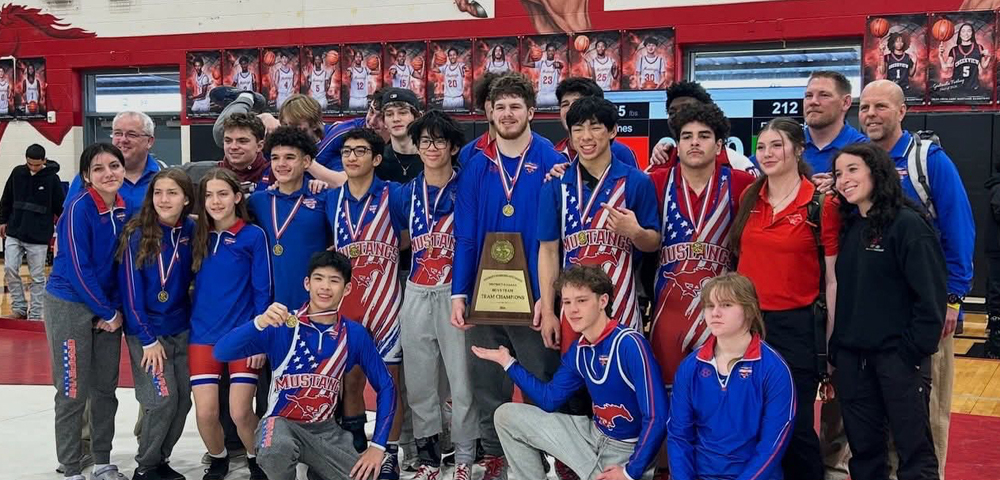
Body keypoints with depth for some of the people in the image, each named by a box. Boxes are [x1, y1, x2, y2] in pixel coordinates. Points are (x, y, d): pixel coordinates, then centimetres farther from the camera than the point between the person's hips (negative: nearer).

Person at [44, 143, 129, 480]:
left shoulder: (124, 207, 0)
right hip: (70, 305, -6)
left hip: (108, 306, 6)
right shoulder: (79, 207, -17)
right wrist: (108, 313, -13)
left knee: (105, 388, 12)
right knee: (73, 393, 1)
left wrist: (115, 309, 0)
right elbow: (77, 268, -18)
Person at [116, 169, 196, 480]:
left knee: (183, 398, 5)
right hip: (146, 330, -4)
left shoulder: (191, 231, -2)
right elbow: (130, 290, -12)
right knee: (162, 398, -9)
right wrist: (147, 339, -13)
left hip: (181, 329, 4)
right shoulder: (137, 234, -14)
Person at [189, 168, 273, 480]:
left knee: (240, 412, -5)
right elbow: (192, 284, 12)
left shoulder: (253, 236, -5)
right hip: (203, 335, 3)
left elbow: (262, 291, -4)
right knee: (205, 413, -2)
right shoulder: (198, 236, 6)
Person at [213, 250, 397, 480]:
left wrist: (378, 446, -5)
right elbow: (221, 353, -20)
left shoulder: (355, 334, -5)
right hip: (281, 422, -3)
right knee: (279, 446, -37)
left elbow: (386, 387, 2)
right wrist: (259, 322, -37)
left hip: (325, 429, 3)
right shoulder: (281, 326, -12)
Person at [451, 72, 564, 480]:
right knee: (487, 386, 12)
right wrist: (458, 293, -2)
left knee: (541, 384, 6)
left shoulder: (550, 162, -5)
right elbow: (464, 236, 5)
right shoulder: (476, 166, 6)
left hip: (533, 294, -3)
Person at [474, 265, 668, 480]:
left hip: (630, 450, -7)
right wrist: (508, 362, 7)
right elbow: (549, 399, 10)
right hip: (594, 435, 7)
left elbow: (657, 418, -25)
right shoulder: (578, 350, -1)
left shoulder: (629, 344, -25)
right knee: (507, 415, 4)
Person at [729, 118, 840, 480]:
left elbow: (832, 281, -5)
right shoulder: (748, 199, 6)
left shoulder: (821, 205, -7)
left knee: (795, 426, 4)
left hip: (797, 328, -4)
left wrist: (830, 347, -5)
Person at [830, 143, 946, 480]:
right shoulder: (848, 227, 11)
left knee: (914, 451, 3)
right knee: (863, 449, 14)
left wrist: (915, 351, -16)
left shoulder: (908, 225, -10)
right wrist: (835, 349, 9)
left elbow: (930, 295, -14)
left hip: (898, 356, -6)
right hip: (851, 357, 7)